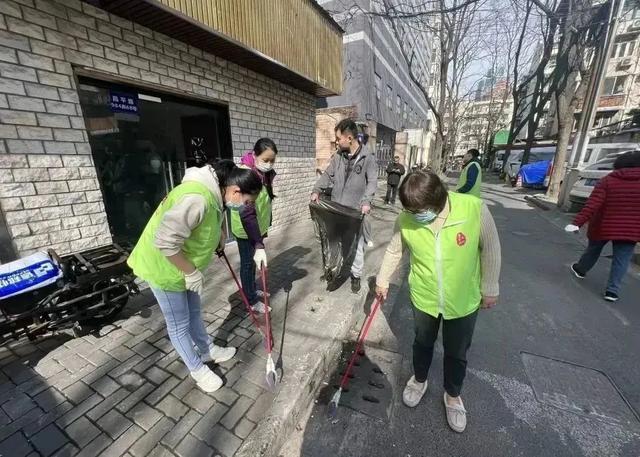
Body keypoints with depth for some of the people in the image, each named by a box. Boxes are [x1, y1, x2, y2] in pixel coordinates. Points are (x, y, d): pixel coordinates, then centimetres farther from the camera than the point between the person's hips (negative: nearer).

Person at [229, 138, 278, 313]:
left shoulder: (265, 173, -3)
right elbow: (246, 213, -36)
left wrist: (266, 226, 18)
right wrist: (259, 245, -40)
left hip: (258, 225, 8)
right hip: (245, 228, -7)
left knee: (253, 261, 22)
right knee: (248, 262, 8)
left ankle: (253, 289, 42)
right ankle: (252, 301, 25)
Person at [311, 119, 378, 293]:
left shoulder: (368, 157, -5)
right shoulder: (338, 156, 7)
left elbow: (372, 181, -9)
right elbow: (327, 175, 12)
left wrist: (366, 201, -25)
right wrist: (317, 190, -3)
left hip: (355, 210, -4)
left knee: (356, 244, 5)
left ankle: (356, 275, 24)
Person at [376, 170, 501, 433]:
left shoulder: (475, 209, -24)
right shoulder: (406, 219, -19)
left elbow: (490, 249, -9)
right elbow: (394, 250, -1)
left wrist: (489, 288, -1)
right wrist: (382, 280, 7)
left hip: (463, 301, 0)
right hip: (423, 298, 1)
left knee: (457, 354, 21)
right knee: (423, 344, 24)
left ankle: (452, 395, 50)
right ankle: (419, 380, 54)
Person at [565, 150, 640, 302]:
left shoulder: (608, 180, -7)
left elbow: (592, 204, -17)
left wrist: (577, 222, -21)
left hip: (603, 226, -1)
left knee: (593, 249, 22)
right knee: (621, 259, 5)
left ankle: (580, 269, 41)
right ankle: (612, 291, 2)